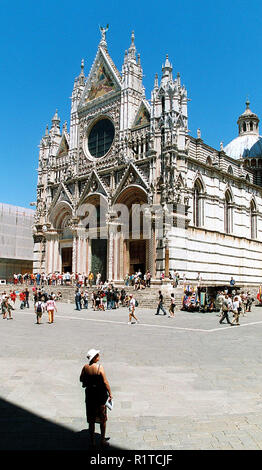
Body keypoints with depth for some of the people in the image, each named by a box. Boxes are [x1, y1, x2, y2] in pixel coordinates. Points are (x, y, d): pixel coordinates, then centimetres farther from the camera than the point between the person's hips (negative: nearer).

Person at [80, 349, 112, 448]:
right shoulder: (99, 367, -18)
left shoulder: (85, 367, -7)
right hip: (100, 394, -3)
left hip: (90, 394, 3)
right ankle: (103, 440, 23)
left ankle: (92, 440, 23)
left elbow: (81, 379, 6)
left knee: (91, 419, 15)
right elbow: (105, 382, -16)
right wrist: (110, 393, -5)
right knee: (103, 419, 14)